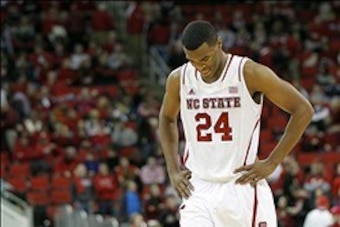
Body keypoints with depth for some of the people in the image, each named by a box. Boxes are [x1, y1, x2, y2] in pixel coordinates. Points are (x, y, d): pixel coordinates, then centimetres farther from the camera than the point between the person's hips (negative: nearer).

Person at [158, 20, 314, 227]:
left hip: (242, 185, -2)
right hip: (197, 190, 3)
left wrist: (271, 163, -9)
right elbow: (167, 119, 23)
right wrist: (173, 169, 10)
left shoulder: (249, 74, -11)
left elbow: (303, 110, -6)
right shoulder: (179, 79, 2)